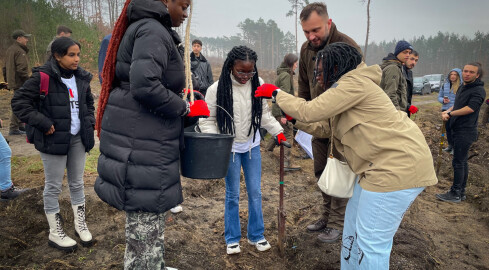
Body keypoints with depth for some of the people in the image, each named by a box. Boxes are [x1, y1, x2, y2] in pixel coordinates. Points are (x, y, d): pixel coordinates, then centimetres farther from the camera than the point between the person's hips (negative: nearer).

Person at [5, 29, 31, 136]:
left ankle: (20, 126, 26)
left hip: (13, 82, 11)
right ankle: (14, 128, -4)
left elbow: (6, 67, 22)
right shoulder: (20, 51, -15)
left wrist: (8, 80, 25)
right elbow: (22, 69, -22)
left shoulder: (9, 50, 17)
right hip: (20, 83, -10)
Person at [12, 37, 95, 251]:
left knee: (77, 183, 15)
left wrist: (89, 122, 7)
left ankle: (80, 225, 30)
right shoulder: (42, 77, -13)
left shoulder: (81, 77, 6)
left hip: (78, 138, 6)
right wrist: (43, 123, -17)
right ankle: (55, 233, 21)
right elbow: (19, 102, -12)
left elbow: (89, 102, 21)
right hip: (54, 140, -6)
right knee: (53, 186, 7)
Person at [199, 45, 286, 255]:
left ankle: (256, 235, 29)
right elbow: (207, 120, -8)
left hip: (252, 146, 3)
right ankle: (232, 239, 26)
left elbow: (264, 114, 4)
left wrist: (278, 131, -9)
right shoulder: (217, 89, -15)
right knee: (232, 195, 8)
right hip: (230, 148, -3)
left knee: (255, 192, 11)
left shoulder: (258, 84, -5)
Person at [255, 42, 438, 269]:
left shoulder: (354, 83, -14)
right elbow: (325, 127, 22)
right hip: (384, 165, 11)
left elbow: (309, 111, -18)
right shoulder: (350, 86, 19)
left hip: (398, 167, -11)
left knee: (372, 241, -4)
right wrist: (295, 120, 16)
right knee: (354, 225, 19)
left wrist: (276, 93, -6)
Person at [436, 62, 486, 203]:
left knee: (458, 162, -7)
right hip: (458, 130, 9)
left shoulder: (478, 90, -12)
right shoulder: (462, 87, 17)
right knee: (462, 162, 13)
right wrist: (448, 111, 0)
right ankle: (461, 192, 21)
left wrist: (450, 114, -13)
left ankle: (455, 194, 0)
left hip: (466, 132, -9)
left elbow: (470, 108, -22)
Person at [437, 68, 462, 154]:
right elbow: (439, 97, 12)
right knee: (447, 128, 13)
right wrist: (443, 100, -10)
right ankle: (450, 145, 27)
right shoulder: (445, 85, 6)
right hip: (446, 110, 5)